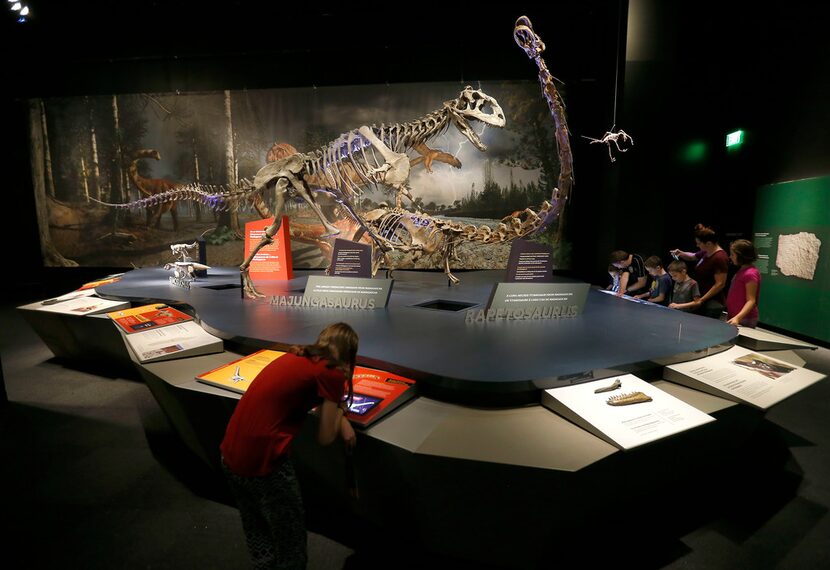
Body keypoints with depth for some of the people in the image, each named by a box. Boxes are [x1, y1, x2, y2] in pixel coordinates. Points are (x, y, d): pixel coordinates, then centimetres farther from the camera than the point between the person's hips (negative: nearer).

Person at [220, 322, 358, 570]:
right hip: (264, 464, -8)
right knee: (290, 543, 17)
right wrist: (340, 406, 11)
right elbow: (325, 438, -4)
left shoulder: (297, 356, 10)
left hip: (229, 457, 8)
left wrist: (340, 419, 12)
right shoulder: (332, 373, -11)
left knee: (256, 533, 29)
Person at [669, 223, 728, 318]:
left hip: (713, 303, -8)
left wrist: (701, 300, -19)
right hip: (704, 300, 8)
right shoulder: (706, 252, 7)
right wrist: (681, 254, 7)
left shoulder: (720, 258, -19)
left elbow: (720, 284, -21)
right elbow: (693, 257, 29)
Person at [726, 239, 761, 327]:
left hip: (744, 319, -9)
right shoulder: (742, 270, 11)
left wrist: (737, 318, -33)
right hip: (734, 316, 9)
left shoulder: (750, 274, -17)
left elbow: (751, 301, -21)